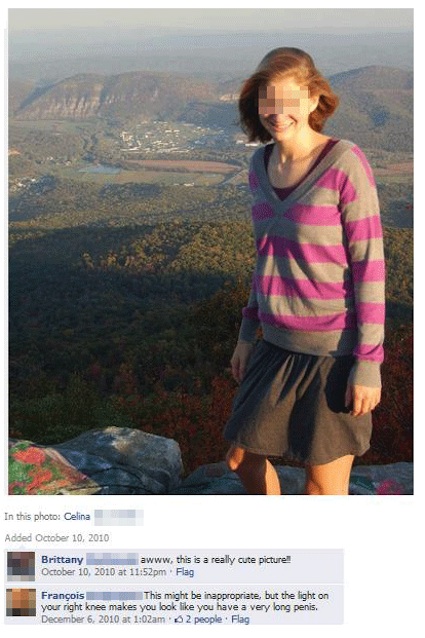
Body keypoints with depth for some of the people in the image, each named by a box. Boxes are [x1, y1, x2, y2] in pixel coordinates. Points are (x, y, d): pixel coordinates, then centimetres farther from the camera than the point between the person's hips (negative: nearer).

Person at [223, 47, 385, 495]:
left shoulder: (345, 163, -16)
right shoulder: (262, 165, 4)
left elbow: (369, 264, -14)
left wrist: (369, 363, -15)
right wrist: (248, 332, 15)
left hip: (337, 349, -7)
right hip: (279, 345, 7)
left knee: (325, 489, 5)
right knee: (242, 459, 19)